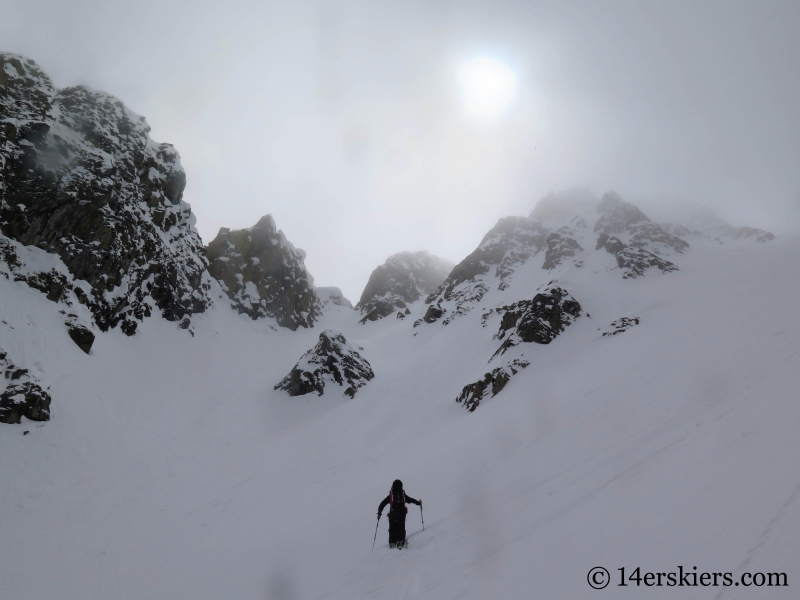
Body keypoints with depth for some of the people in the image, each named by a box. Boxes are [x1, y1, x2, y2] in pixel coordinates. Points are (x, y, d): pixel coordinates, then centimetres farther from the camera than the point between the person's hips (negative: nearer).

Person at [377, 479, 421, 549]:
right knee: (401, 528, 4)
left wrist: (379, 513, 10)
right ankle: (401, 542, -12)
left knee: (392, 528, 11)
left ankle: (392, 543, 4)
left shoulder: (390, 496, 6)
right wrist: (418, 503, 32)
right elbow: (411, 500, 16)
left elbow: (382, 504, 4)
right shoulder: (403, 495, 6)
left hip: (392, 514, 0)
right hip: (402, 514, 0)